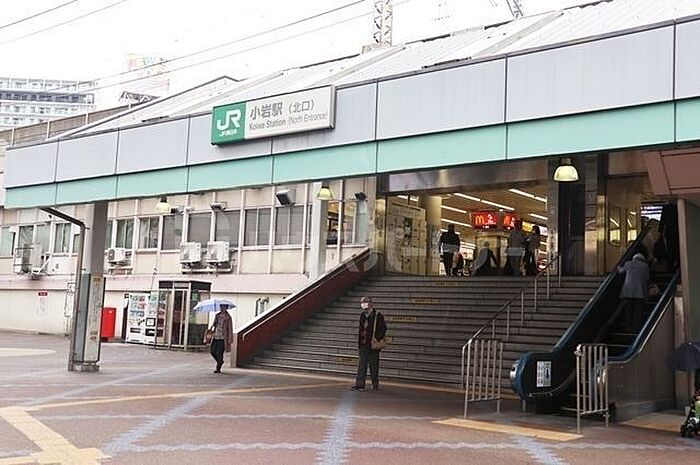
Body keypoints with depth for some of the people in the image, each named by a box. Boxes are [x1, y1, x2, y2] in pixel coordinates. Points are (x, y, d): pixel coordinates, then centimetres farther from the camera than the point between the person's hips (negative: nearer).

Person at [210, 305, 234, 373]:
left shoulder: (228, 318, -6)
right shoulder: (217, 316, 10)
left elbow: (230, 329, -5)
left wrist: (229, 339, -7)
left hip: (223, 338, -5)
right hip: (216, 337, 5)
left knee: (220, 353, -6)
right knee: (212, 351, 2)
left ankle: (218, 368, 6)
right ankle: (220, 361, 28)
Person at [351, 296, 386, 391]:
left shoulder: (378, 316, -5)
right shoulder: (362, 316, 12)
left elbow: (383, 329, -5)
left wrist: (377, 340, -13)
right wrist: (359, 343, 14)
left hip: (373, 345, -5)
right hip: (363, 345, 5)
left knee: (373, 366, 4)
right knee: (361, 365, 2)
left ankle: (375, 384, 16)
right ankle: (359, 384, 1)